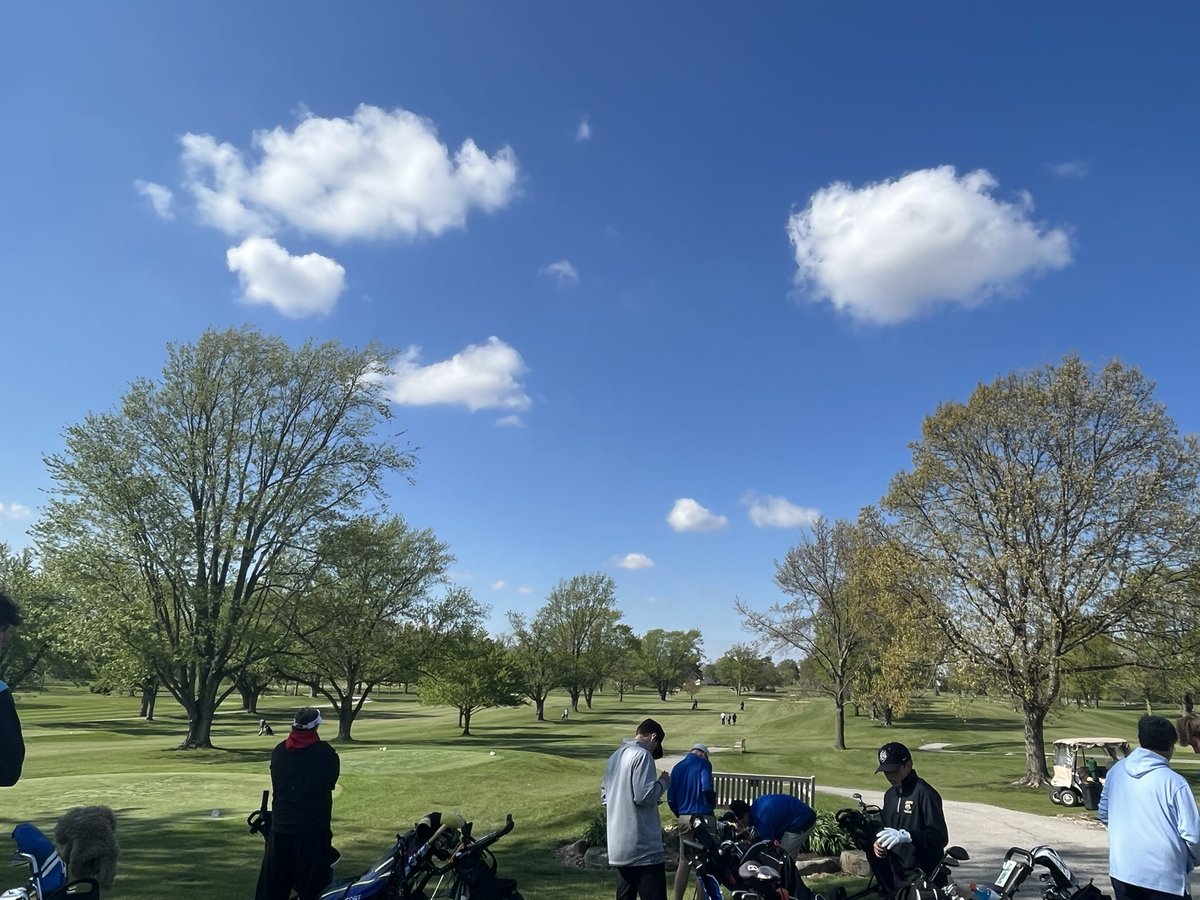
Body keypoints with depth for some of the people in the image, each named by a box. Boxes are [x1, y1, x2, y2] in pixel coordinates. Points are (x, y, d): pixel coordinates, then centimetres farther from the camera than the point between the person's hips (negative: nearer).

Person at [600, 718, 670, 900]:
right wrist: (663, 782, -3)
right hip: (643, 847, -9)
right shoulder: (642, 755, -12)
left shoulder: (615, 756, 15)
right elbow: (644, 796, -19)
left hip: (619, 847, 9)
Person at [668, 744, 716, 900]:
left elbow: (671, 799, 10)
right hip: (703, 817, -5)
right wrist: (714, 801, 2)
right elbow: (707, 788, -18)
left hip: (684, 818, 5)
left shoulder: (677, 767, 12)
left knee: (684, 863, 10)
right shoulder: (703, 764, -4)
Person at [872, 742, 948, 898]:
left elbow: (940, 837, -19)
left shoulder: (924, 793, -14)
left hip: (922, 876, -7)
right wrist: (879, 842, 0)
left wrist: (906, 836, -30)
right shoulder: (890, 795, 13)